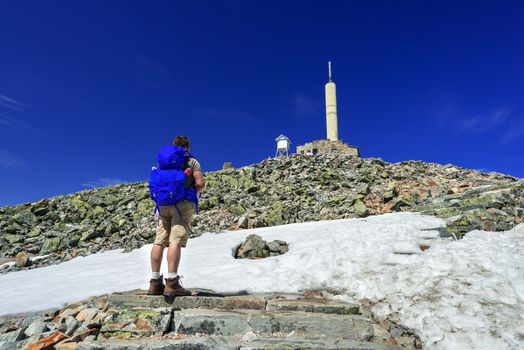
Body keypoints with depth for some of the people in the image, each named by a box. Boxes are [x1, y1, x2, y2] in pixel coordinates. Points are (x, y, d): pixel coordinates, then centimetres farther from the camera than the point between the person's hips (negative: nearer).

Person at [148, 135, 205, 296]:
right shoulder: (192, 162, 5)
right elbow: (200, 183, -6)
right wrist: (195, 193, 13)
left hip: (164, 204, 5)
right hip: (183, 203, -5)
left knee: (159, 241, 2)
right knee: (176, 241, -13)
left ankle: (155, 282, 3)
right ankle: (172, 283, -20)